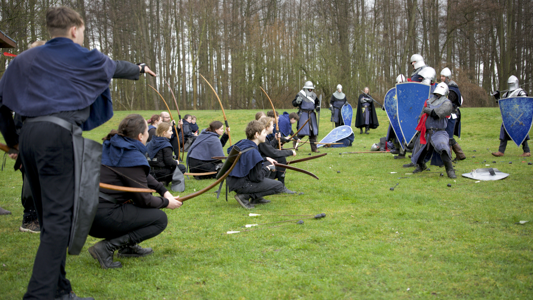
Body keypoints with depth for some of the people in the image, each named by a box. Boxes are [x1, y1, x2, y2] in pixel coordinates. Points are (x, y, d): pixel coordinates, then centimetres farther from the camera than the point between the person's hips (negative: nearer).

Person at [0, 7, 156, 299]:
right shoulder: (83, 58, 6)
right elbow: (116, 66, 24)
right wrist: (140, 68, 45)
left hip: (28, 135, 7)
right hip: (58, 135, -7)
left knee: (49, 217, 13)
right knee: (59, 218, -8)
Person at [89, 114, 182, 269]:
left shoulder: (112, 147, 12)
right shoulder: (133, 158, -17)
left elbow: (144, 176, 24)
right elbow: (144, 200, -12)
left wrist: (163, 191, 16)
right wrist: (166, 202, 5)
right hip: (102, 218, -10)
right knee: (160, 219, -5)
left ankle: (128, 246, 21)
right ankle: (106, 247, -11)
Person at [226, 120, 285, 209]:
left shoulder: (242, 142, 5)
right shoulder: (252, 151, -24)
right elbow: (257, 177, -20)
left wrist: (265, 159, 15)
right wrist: (268, 167, -2)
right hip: (240, 184, -10)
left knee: (267, 168, 22)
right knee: (279, 186, -9)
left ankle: (256, 198, 14)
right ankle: (244, 196, -9)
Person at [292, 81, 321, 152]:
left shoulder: (314, 95, 10)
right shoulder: (300, 95, -5)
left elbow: (317, 102, 26)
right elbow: (293, 104, -4)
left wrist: (317, 107, 4)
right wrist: (297, 101, -26)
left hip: (311, 114, 5)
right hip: (303, 114, -5)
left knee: (313, 131, 3)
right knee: (302, 131, -10)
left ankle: (314, 148, 9)